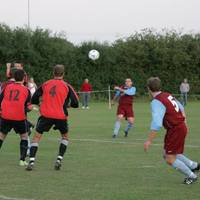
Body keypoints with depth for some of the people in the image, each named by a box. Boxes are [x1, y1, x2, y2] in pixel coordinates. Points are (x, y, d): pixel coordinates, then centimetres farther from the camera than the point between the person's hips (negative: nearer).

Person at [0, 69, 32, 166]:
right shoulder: (26, 90, 1)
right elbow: (28, 107, -2)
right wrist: (28, 108, 20)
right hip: (19, 118, -1)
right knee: (24, 137, 17)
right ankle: (22, 160, 9)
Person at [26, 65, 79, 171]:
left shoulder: (45, 84, 6)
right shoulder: (67, 86, 2)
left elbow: (34, 100, 8)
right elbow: (75, 103, -2)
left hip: (46, 114, 0)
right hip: (61, 116, 0)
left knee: (37, 136, 8)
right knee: (65, 137, 23)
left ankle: (31, 161, -7)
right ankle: (59, 159, 9)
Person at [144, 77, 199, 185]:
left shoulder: (156, 102, -22)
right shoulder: (168, 95, 5)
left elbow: (156, 124, -31)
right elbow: (180, 107, 22)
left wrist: (149, 141, -28)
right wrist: (183, 121, 37)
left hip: (175, 130, -9)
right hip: (181, 126, 9)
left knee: (170, 159, -2)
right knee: (167, 155, 19)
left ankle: (191, 176, 9)